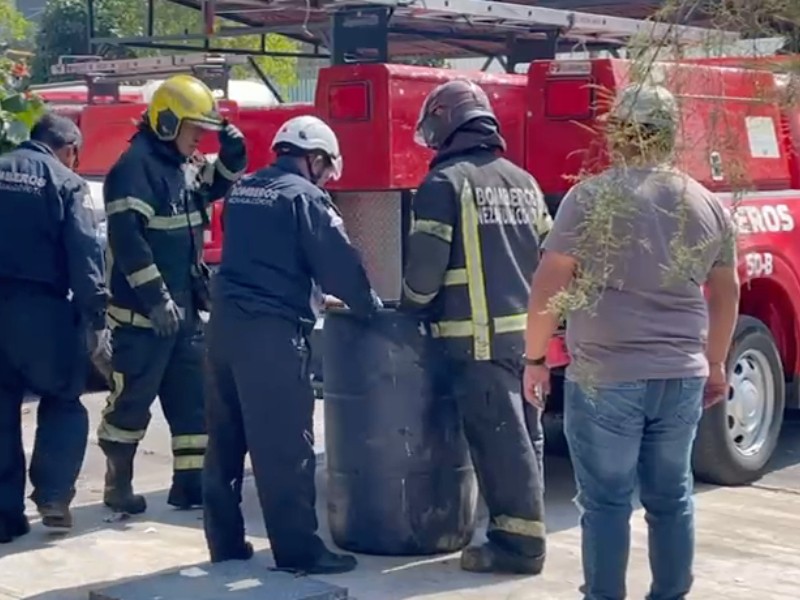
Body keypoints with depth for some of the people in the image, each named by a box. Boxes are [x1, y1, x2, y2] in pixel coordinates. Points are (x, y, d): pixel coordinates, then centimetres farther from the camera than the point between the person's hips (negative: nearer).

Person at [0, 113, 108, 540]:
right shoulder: (65, 183, -3)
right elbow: (85, 253, -12)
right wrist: (95, 317, -10)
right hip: (42, 307, -4)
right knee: (62, 402, 14)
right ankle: (53, 494, 1)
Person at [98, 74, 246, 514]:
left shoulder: (185, 165, 12)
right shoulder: (136, 167, -16)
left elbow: (221, 184, 30)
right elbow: (127, 239, -24)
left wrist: (233, 150, 8)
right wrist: (156, 298, -25)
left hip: (184, 308, 9)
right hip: (142, 312, -9)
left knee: (194, 396, 10)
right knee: (131, 401, 1)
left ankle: (190, 481, 17)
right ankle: (117, 485, 13)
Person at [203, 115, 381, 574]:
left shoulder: (243, 190, 19)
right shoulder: (304, 196, -5)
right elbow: (339, 263, -8)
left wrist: (319, 295, 29)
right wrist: (370, 307, 8)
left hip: (227, 322, 8)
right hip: (274, 330, -8)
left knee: (226, 439, 12)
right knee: (286, 445, -6)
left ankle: (225, 542, 18)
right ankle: (299, 549, -4)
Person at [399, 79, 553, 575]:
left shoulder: (445, 182, -8)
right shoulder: (522, 180, 13)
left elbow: (425, 265, -11)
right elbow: (549, 256, 16)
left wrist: (412, 310, 6)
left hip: (479, 337, -7)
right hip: (528, 330, 7)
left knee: (500, 441, -3)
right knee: (525, 437, 13)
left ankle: (518, 544, 1)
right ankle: (526, 531, 22)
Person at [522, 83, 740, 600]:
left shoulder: (592, 197, -8)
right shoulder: (708, 204, 7)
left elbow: (549, 285, -8)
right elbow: (726, 294, 16)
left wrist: (535, 359, 2)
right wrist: (716, 366, 27)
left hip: (604, 378, -4)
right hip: (682, 377, 4)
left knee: (607, 502, 4)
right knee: (671, 498, 15)